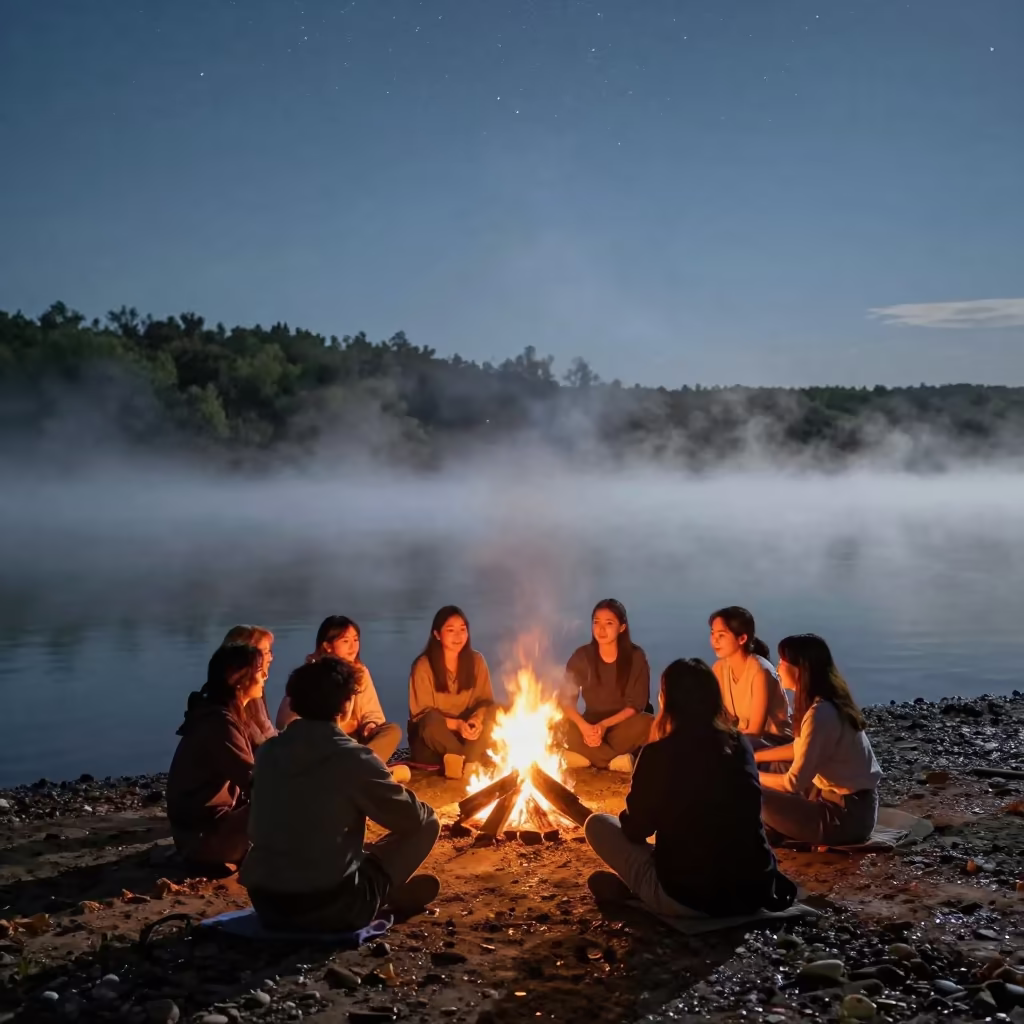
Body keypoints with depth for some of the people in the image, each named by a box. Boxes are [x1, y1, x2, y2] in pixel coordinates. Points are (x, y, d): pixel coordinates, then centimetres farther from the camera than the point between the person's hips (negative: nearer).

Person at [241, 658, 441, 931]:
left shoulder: (268, 752, 3)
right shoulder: (355, 758, -14)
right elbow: (415, 817, -2)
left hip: (265, 905, 6)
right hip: (330, 908, -6)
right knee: (428, 823, 7)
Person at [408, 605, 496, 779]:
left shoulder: (476, 660, -2)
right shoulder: (423, 666, -13)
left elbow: (486, 701, -2)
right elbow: (422, 714, -14)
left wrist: (477, 718, -26)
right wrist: (456, 724, -30)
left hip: (466, 733, 3)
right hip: (432, 738, -3)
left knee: (494, 713, -23)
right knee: (432, 721, -36)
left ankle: (465, 762, -30)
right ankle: (472, 762, -20)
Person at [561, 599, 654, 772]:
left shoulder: (636, 657, -10)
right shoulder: (581, 656, -7)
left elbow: (636, 704, -11)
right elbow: (567, 701, -8)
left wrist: (605, 724, -24)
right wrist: (584, 727, -27)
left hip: (622, 725, -1)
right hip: (590, 725, 1)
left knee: (646, 724, -34)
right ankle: (617, 759, -27)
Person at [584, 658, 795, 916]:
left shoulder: (658, 754, -11)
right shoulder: (740, 744, 5)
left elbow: (636, 830, 1)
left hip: (687, 897, -4)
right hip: (755, 892, 4)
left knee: (597, 824, 11)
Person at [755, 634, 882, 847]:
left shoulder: (820, 714, -24)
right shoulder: (827, 703, 4)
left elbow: (794, 783, -22)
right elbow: (800, 749, 19)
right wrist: (752, 757, 15)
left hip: (847, 815, -10)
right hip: (848, 802, 10)